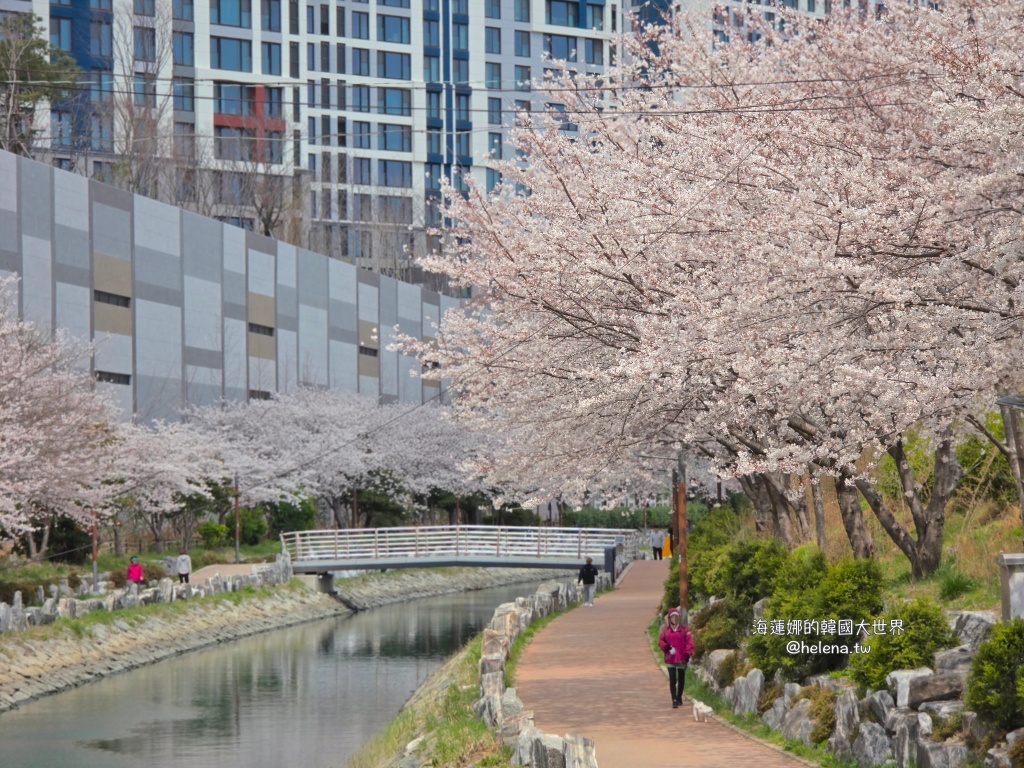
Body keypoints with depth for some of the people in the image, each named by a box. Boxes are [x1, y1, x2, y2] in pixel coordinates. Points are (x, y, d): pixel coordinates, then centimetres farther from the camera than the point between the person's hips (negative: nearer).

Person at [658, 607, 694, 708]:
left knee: (681, 679, 13)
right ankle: (674, 700, -10)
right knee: (672, 679, -8)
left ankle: (679, 697, 32)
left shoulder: (684, 628, 0)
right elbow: (660, 641, 5)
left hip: (682, 658, 1)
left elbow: (689, 641, -4)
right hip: (670, 658, -1)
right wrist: (666, 647, -14)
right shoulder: (665, 629, 4)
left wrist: (688, 653, -14)